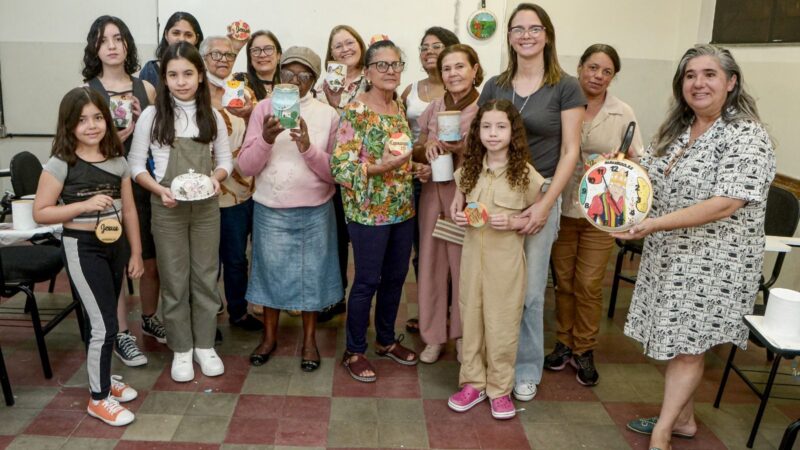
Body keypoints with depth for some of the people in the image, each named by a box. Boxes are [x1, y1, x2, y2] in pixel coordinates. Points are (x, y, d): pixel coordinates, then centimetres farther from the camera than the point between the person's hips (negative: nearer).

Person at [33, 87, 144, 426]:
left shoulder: (117, 161, 4)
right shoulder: (60, 164, -11)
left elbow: (129, 210, 9)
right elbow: (40, 213, -10)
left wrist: (136, 253, 10)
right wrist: (85, 204, -21)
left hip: (115, 246, 5)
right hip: (81, 248, -5)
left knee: (103, 321, 15)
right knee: (103, 325, -4)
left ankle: (103, 377, 36)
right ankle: (98, 398, 12)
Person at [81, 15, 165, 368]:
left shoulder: (146, 89, 5)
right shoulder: (87, 92, -2)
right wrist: (115, 139, -18)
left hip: (143, 183, 3)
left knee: (151, 261, 11)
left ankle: (149, 319, 33)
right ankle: (122, 334, 17)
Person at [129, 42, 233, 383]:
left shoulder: (212, 116, 3)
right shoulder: (152, 115, -4)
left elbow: (226, 160, 8)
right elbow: (135, 164, -2)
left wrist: (215, 177, -13)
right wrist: (159, 189, -18)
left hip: (206, 207, 2)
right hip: (167, 208, -2)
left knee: (206, 276, 9)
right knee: (175, 280, 6)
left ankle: (204, 345, 24)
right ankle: (181, 349, 20)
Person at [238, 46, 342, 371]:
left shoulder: (328, 115, -2)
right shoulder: (264, 109, -1)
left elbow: (334, 172, -5)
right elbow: (246, 167, -5)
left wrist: (308, 147, -21)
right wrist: (266, 140, -22)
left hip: (315, 211, 0)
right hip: (270, 210, 0)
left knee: (312, 273, 9)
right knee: (271, 271, 12)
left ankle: (309, 338, 28)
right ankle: (270, 335, 32)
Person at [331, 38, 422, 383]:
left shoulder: (400, 108, 10)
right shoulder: (354, 112, -13)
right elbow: (339, 165, -18)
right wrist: (378, 167, -29)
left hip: (402, 209, 7)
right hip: (368, 211, -7)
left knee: (395, 277, 16)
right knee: (367, 281, 2)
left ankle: (387, 340, 34)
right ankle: (354, 352, 20)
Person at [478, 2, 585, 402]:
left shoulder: (565, 88, -2)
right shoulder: (494, 86, 8)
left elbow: (570, 151, -4)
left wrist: (546, 203, -13)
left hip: (539, 194, -3)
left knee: (529, 289, 4)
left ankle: (526, 369, 22)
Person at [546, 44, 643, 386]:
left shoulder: (623, 114, 1)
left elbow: (637, 160, 6)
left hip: (601, 211, 0)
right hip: (563, 207, 0)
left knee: (589, 284, 3)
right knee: (564, 280, 11)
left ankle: (584, 351, 20)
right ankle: (564, 343, 27)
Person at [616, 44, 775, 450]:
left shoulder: (747, 137, -15)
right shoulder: (675, 130, 9)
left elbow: (725, 204, -24)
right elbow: (649, 178, 19)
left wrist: (654, 224, -29)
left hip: (713, 262, -7)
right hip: (667, 255, 7)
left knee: (687, 344, 1)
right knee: (674, 339, 15)